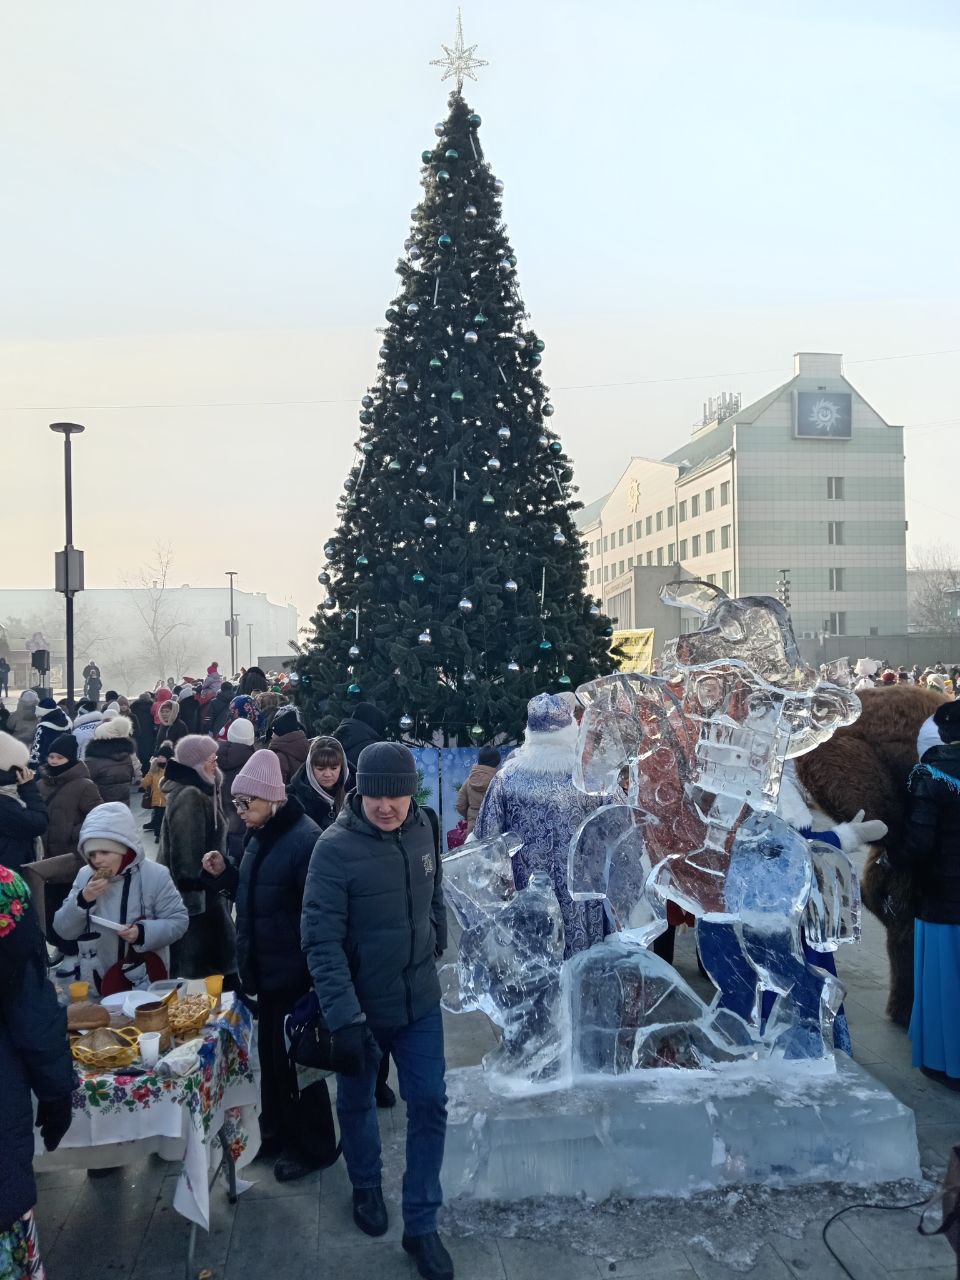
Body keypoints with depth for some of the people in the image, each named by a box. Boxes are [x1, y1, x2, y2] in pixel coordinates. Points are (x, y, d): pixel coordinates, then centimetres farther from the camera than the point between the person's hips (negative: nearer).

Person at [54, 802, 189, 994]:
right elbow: (63, 931, -2)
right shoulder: (85, 875, -2)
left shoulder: (155, 875, -14)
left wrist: (144, 932, -27)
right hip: (101, 979, 3)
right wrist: (82, 900, -19)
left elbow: (179, 921, -11)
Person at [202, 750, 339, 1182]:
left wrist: (316, 979, -23)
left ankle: (314, 1146, 23)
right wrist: (224, 874, 1)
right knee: (271, 1050, 20)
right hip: (265, 968, 9)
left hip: (294, 972, -8)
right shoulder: (259, 836, 7)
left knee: (296, 1056, 4)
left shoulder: (305, 839, -22)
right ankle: (277, 1131, 38)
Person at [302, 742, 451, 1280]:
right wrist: (344, 1017, -27)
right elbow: (322, 941, -23)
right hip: (360, 1006, -3)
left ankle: (422, 1225, 25)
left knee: (430, 1105, 7)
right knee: (357, 1103, 19)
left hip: (420, 1002, 3)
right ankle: (367, 1186, 47)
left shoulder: (423, 830, -7)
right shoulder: (335, 848, -22)